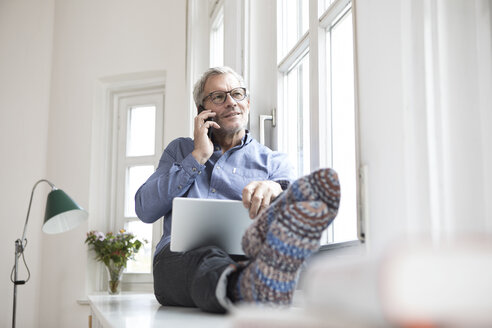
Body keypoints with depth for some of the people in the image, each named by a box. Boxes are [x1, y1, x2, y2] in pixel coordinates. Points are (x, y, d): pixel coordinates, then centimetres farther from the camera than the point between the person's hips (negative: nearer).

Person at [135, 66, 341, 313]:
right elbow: (145, 210, 13)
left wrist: (276, 191, -26)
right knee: (205, 259, -39)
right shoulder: (179, 151, 27)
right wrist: (198, 157, 8)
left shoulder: (272, 161, 23)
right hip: (179, 254, 0)